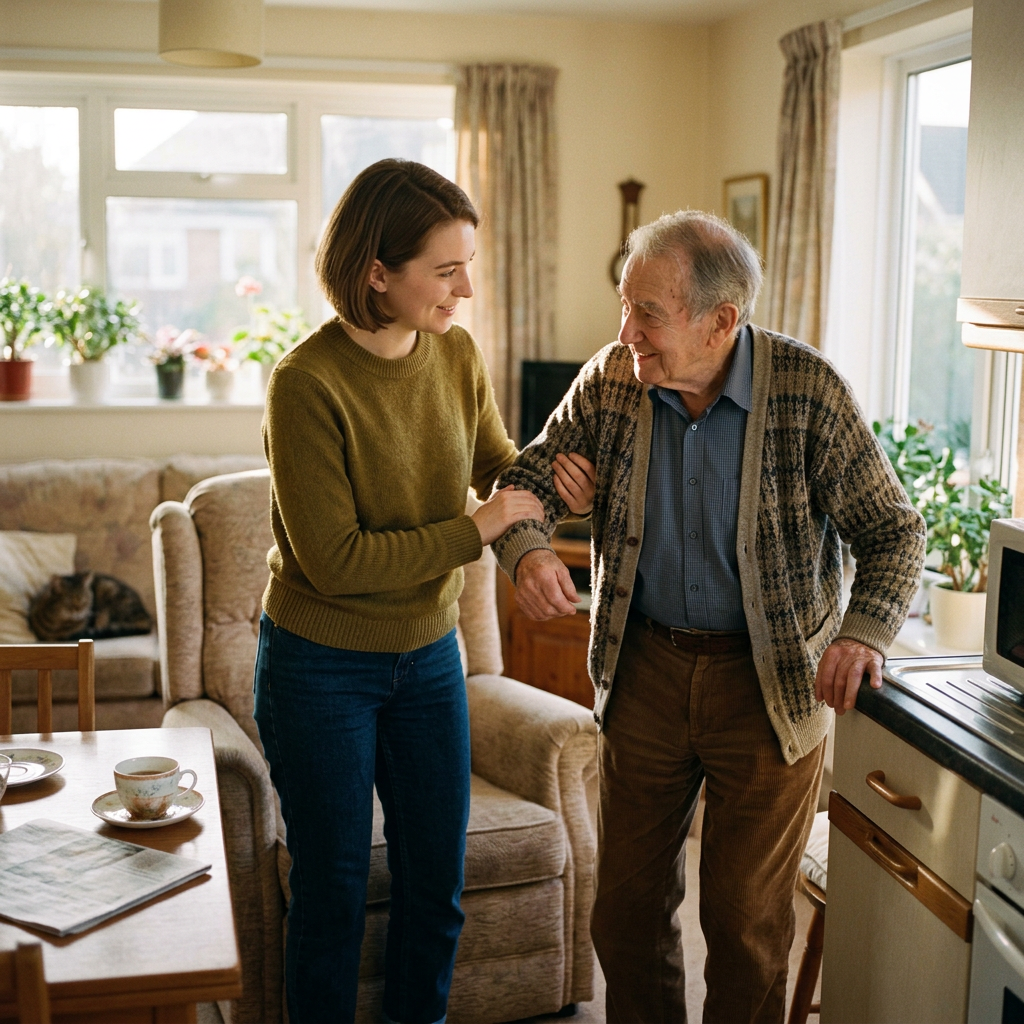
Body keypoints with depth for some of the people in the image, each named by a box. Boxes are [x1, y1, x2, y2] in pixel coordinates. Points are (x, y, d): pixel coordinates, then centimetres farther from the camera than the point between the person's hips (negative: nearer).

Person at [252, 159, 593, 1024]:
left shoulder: (457, 354, -4)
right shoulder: (306, 384, -22)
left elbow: (498, 463, 14)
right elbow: (334, 562, -23)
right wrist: (479, 530, -19)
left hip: (428, 657, 6)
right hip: (321, 667, -5)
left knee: (436, 888, 16)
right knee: (333, 895, 10)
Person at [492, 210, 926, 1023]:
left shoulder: (806, 390, -15)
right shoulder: (611, 379, -7)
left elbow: (894, 530, -8)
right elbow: (533, 475, 2)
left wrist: (864, 632, -26)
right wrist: (528, 551, -21)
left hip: (772, 682, -3)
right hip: (645, 666, 3)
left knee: (747, 918, 8)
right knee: (627, 901, 13)